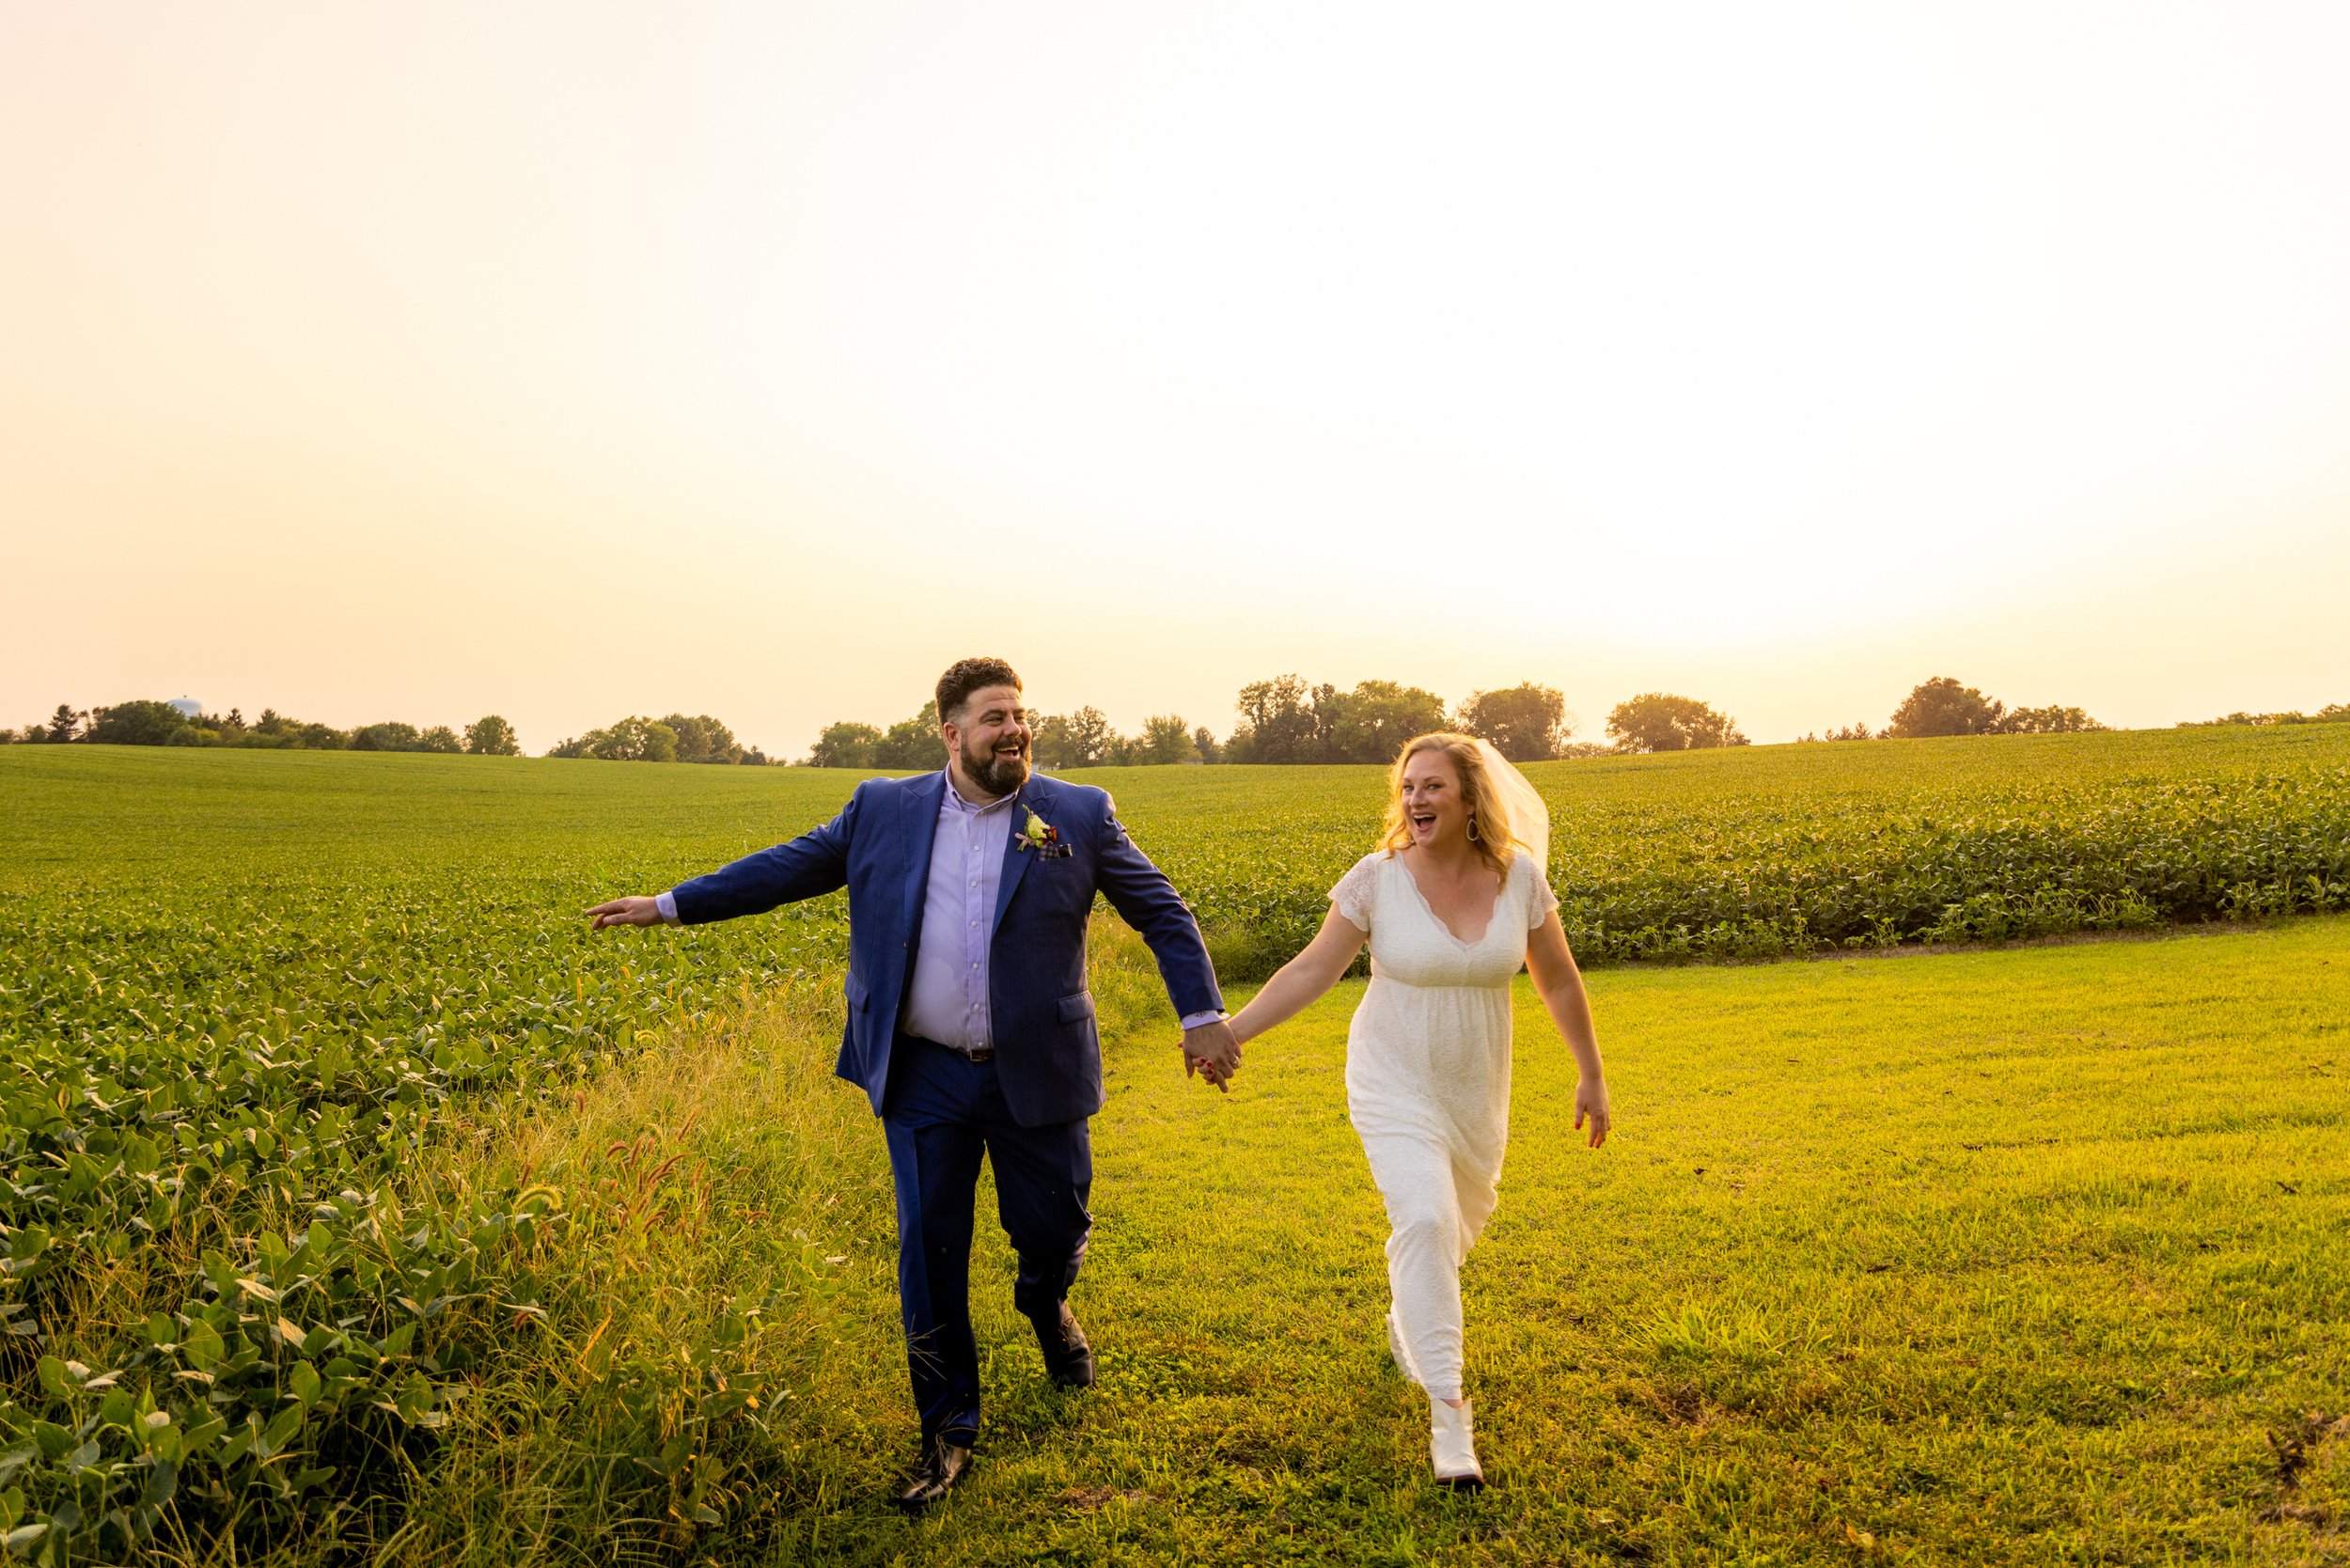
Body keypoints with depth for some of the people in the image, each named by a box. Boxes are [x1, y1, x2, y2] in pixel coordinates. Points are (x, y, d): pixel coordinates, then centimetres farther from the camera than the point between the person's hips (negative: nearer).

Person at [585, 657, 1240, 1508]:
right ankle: (949, 1427, 24)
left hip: (1036, 1076, 0)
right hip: (925, 1078, 1)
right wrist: (668, 904, 8)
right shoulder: (884, 809, 2)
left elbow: (1163, 913, 2)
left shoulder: (1078, 816, -2)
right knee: (930, 1253, 4)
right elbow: (787, 867, 9)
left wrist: (1202, 1014, -3)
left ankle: (1047, 1305, 48)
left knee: (1053, 1228, 10)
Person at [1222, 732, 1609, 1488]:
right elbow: (1311, 971, -11)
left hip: (1475, 1093, 3)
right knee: (1424, 1221, -19)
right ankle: (1447, 1408, -6)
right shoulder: (1376, 880, -16)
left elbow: (1559, 983, 1)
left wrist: (1592, 1076, 8)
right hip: (1396, 1087, -3)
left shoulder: (1520, 878, -10)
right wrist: (1227, 1031, -18)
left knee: (1457, 1226, 19)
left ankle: (1407, 1321, 51)